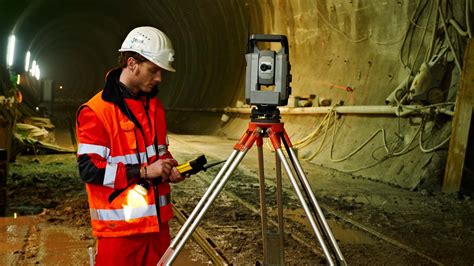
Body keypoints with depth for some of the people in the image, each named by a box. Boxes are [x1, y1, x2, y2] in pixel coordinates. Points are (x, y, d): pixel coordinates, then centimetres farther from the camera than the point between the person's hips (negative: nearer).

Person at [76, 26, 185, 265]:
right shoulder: (96, 111, -14)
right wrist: (143, 171, -20)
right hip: (119, 226, -7)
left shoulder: (155, 105, 9)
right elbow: (89, 169, -18)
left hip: (157, 220, 7)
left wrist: (168, 167, 0)